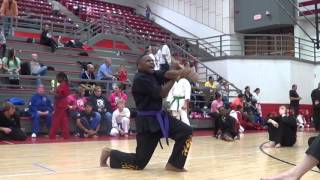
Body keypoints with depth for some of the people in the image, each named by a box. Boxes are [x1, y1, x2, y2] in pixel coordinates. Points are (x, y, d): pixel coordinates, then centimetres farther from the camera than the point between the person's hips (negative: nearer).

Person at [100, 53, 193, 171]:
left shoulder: (153, 74, 9)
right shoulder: (140, 79, -18)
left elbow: (167, 74, -10)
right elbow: (162, 94, -22)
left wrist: (180, 72, -32)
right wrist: (175, 78, -10)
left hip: (159, 117, 8)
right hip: (147, 122, -8)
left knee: (186, 131, -7)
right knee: (139, 162, -3)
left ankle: (174, 164, 4)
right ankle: (109, 153, 20)